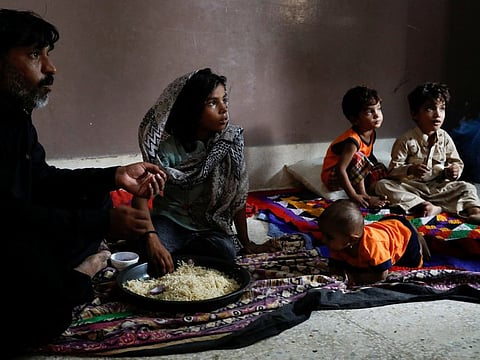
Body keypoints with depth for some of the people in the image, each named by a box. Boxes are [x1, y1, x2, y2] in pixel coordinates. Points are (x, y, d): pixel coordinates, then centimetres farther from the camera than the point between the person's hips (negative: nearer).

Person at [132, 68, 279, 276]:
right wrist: (151, 238, -41)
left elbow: (237, 195, -1)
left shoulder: (231, 140, -8)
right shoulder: (168, 147, -17)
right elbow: (140, 196, -24)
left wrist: (245, 242, 4)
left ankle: (174, 253, -8)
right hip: (170, 221, -3)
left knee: (226, 251, -31)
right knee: (148, 248, -35)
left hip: (210, 226, 3)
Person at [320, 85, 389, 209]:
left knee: (381, 169, 1)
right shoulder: (353, 140, -30)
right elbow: (340, 169, -37)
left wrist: (379, 173, 5)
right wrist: (353, 196, -36)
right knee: (358, 157, -29)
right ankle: (363, 194, -21)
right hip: (333, 178, -9)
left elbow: (370, 156, 16)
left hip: (355, 175, 9)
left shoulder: (371, 133, -3)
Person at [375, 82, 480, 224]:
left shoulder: (445, 138, 3)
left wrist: (455, 170, -13)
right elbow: (393, 170, -12)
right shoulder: (406, 141, -10)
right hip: (412, 187, -3)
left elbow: (456, 161, 12)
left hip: (439, 187, 3)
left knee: (467, 188, -15)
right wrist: (409, 170, -33)